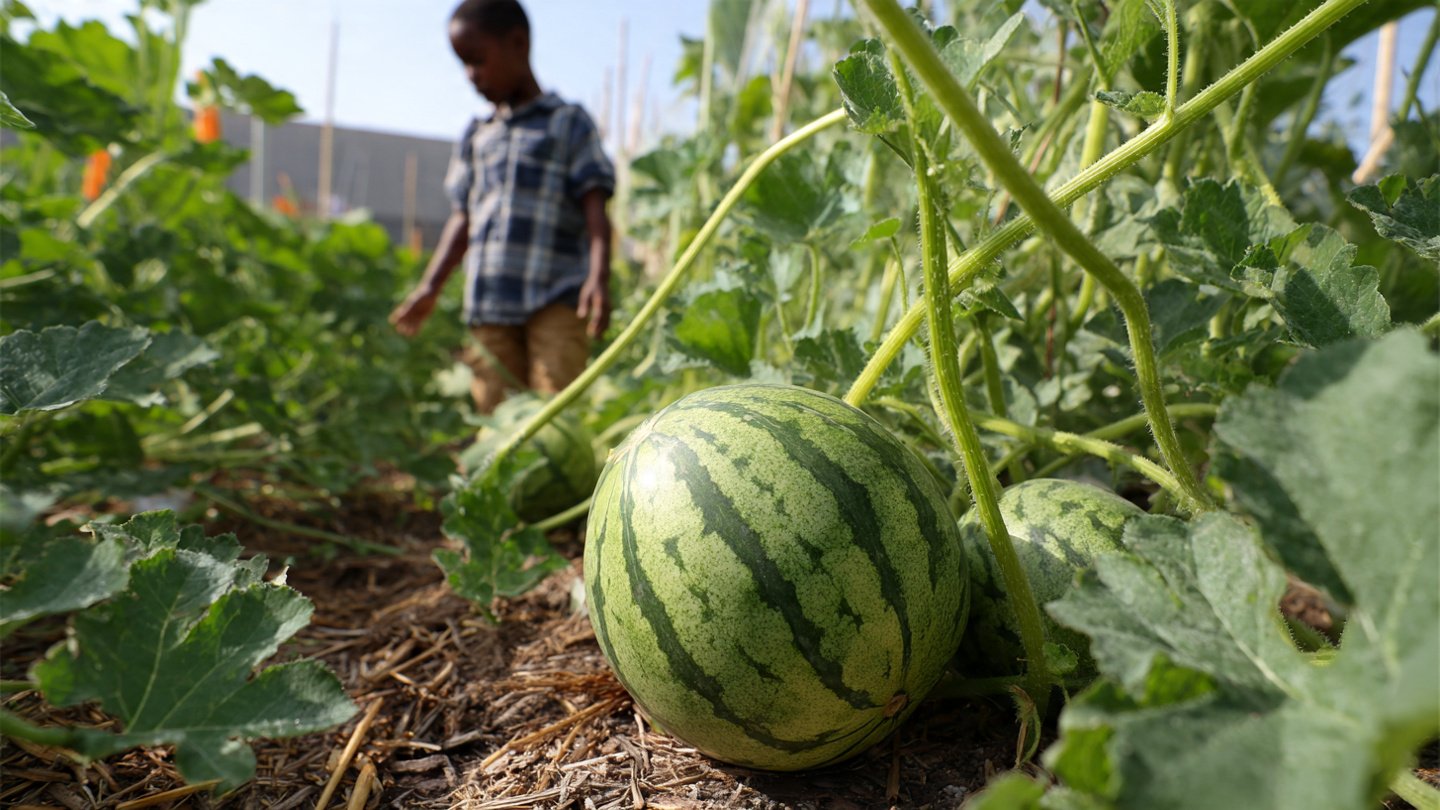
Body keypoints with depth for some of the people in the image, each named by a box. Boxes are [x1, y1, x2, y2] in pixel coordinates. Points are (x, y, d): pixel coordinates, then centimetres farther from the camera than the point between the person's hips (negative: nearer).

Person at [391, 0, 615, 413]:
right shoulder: (475, 136, 21)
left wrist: (599, 277, -18)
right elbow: (464, 218, 22)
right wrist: (430, 286, 15)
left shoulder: (568, 122, 7)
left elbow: (595, 208, -3)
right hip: (489, 305, 5)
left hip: (556, 299, -4)